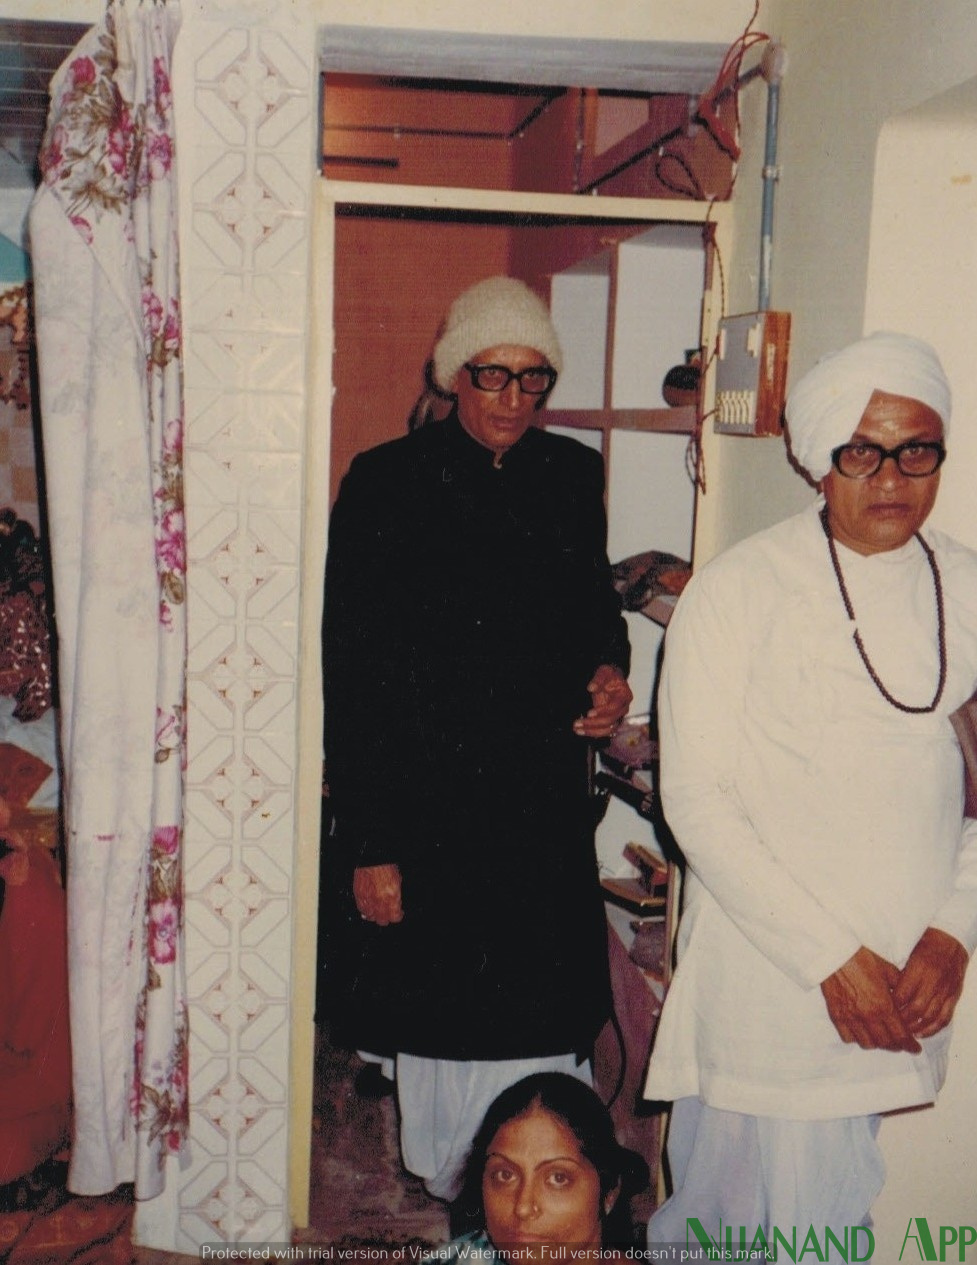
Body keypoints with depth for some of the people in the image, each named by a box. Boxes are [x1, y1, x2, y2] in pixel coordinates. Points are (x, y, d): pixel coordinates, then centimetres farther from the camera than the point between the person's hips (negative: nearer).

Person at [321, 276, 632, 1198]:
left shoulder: (572, 476, 7)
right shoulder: (386, 483, -5)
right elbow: (349, 673, -6)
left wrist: (609, 670, -1)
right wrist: (368, 844, -9)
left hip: (546, 806, 3)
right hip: (426, 807, -3)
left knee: (542, 1022, 7)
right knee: (440, 1028, 8)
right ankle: (449, 1210, 31)